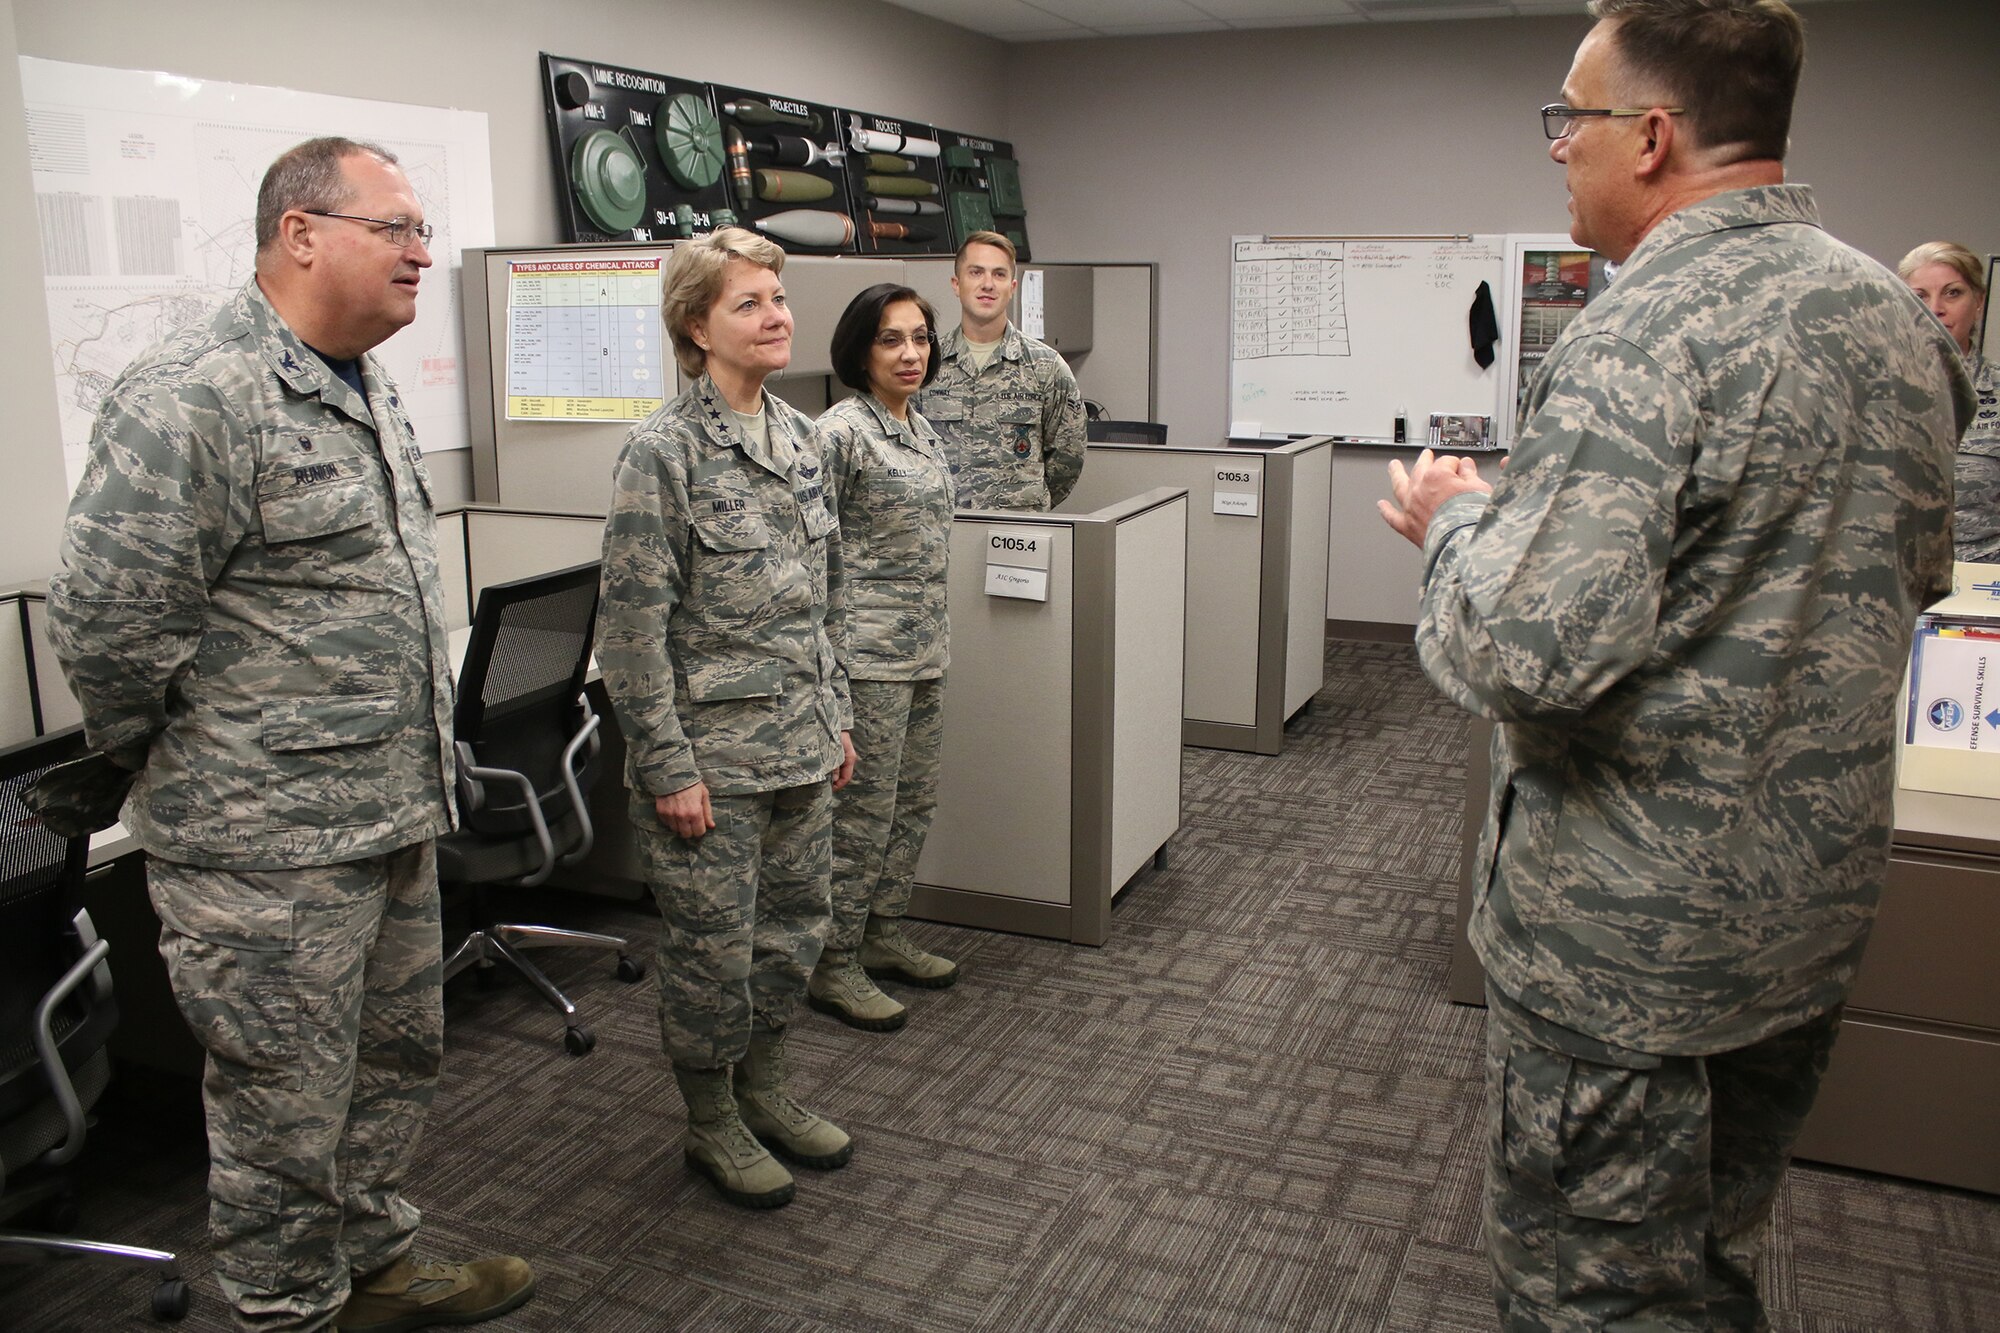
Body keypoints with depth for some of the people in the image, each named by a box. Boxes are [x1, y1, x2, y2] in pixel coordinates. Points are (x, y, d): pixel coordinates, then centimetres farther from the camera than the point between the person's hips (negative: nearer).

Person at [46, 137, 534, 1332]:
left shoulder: (373, 391, 12)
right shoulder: (193, 397, -19)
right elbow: (105, 618, -20)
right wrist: (183, 759, -5)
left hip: (398, 820, 9)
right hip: (268, 845, -9)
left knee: (398, 1064, 22)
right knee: (289, 1104, 8)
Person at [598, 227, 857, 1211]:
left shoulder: (796, 435, 8)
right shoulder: (662, 452, -14)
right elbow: (633, 623, -16)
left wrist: (835, 716, 15)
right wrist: (669, 766, -16)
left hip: (798, 740, 7)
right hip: (712, 748, -7)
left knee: (795, 925, 16)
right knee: (713, 945, 7)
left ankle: (762, 1090, 38)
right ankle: (712, 1125, 28)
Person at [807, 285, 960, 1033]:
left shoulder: (921, 429, 13)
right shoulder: (841, 431, -13)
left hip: (926, 647, 9)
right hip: (868, 649, -9)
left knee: (914, 801, 16)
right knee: (865, 810, -2)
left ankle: (883, 937, 31)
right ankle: (833, 967, 12)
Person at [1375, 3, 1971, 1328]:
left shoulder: (1641, 339, -23)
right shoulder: (1899, 317, 5)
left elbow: (1524, 655, -30)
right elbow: (1916, 571, 18)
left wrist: (1457, 520, -11)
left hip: (1630, 935, -8)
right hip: (1820, 903, 9)